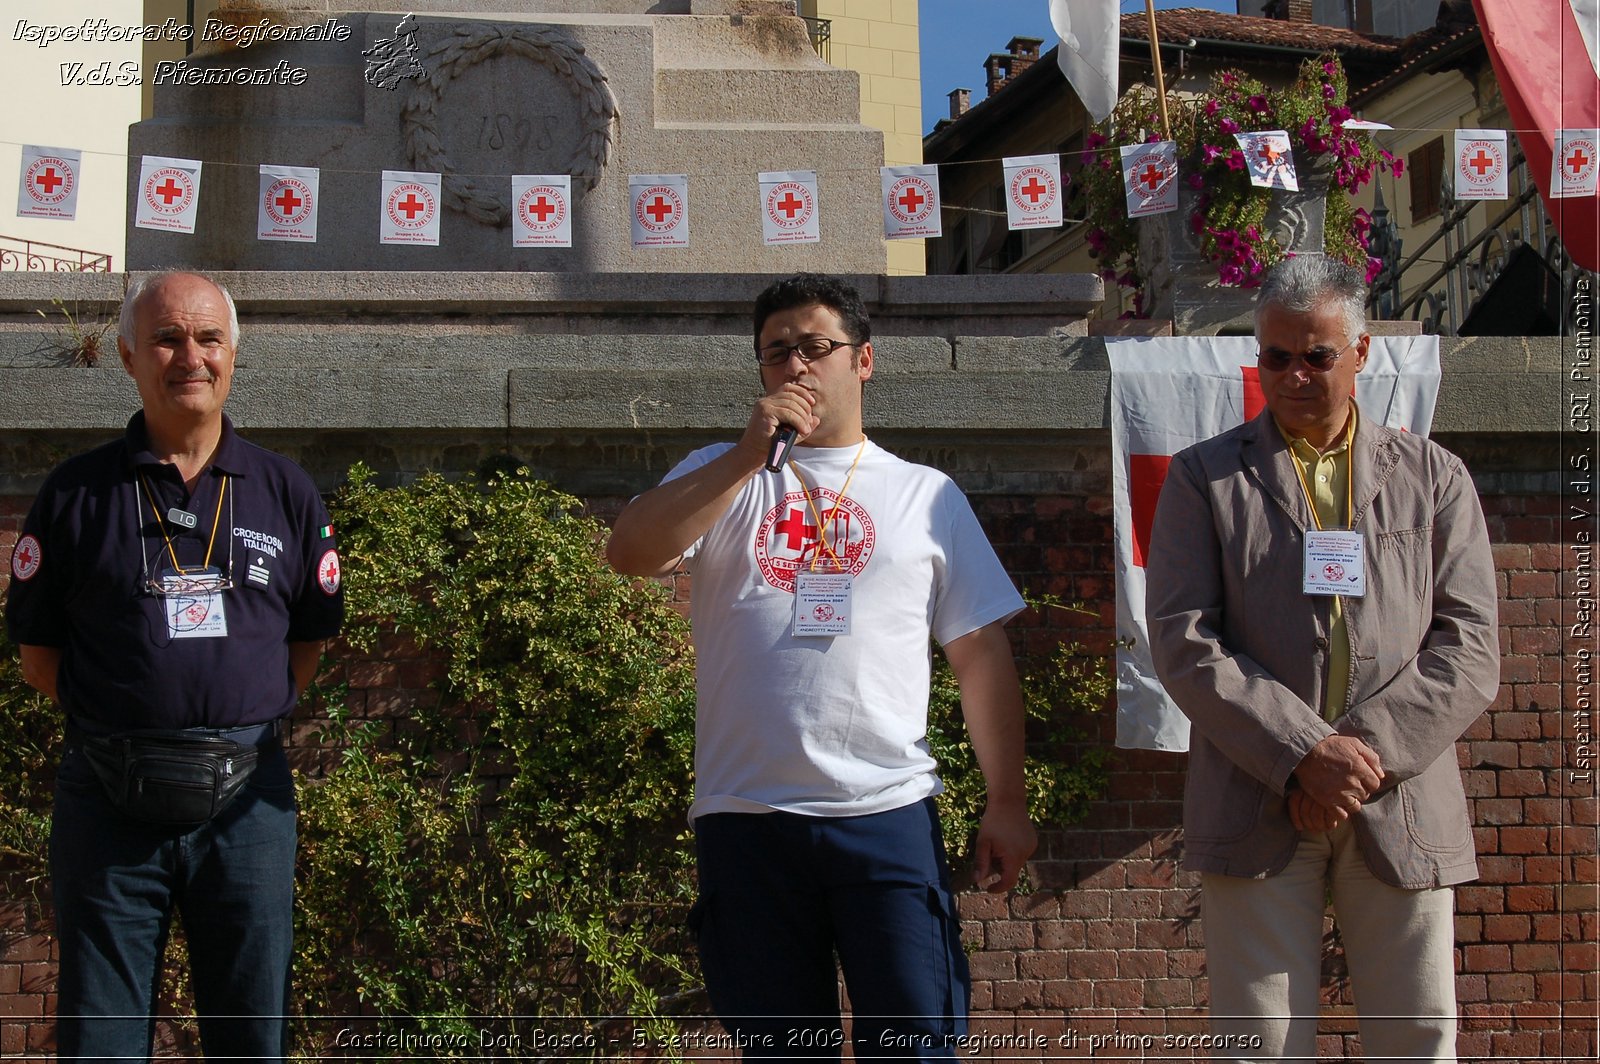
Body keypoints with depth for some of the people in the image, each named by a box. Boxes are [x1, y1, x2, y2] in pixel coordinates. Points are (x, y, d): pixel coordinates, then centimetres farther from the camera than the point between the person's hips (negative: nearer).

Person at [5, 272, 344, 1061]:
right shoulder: (78, 493, 2)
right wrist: (119, 726, 2)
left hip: (246, 797, 2)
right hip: (110, 802, -1)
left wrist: (243, 721, 8)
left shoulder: (285, 492, 8)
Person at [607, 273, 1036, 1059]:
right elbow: (630, 553, -8)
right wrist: (751, 455, -11)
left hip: (888, 814, -1)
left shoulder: (926, 494, 11)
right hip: (745, 818, 1)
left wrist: (1006, 801, 3)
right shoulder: (720, 478, 11)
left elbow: (980, 651, 9)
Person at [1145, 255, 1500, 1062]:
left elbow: (1468, 648, 3)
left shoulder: (1433, 477, 12)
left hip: (1402, 810, 1)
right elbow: (1183, 643, -2)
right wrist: (1303, 754, -13)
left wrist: (1365, 753, -11)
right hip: (1256, 809, -1)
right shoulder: (1204, 478, 8)